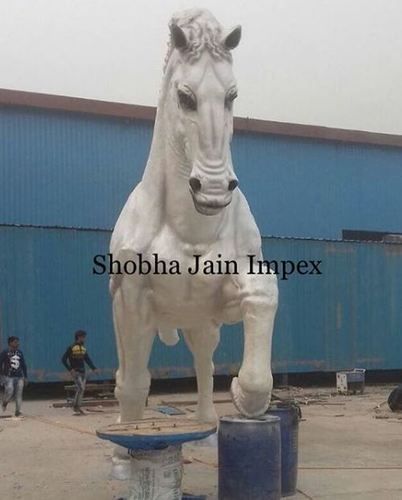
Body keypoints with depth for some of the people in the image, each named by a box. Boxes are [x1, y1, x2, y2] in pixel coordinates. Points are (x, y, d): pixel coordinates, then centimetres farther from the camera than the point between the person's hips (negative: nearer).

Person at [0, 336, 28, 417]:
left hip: (19, 377, 5)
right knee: (9, 392, -13)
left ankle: (18, 411, 4)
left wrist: (25, 377, 13)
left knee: (19, 394, -1)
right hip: (8, 377, -4)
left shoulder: (20, 353, 12)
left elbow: (24, 365, 16)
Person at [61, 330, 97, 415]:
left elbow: (87, 359, 16)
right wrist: (70, 369, -14)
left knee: (80, 390, 6)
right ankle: (75, 406, -7)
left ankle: (78, 407, 12)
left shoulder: (83, 348, 11)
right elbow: (63, 359, -5)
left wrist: (93, 368, 3)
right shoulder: (71, 348, -7)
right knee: (81, 388, -16)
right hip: (75, 372, -6)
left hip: (83, 372, 6)